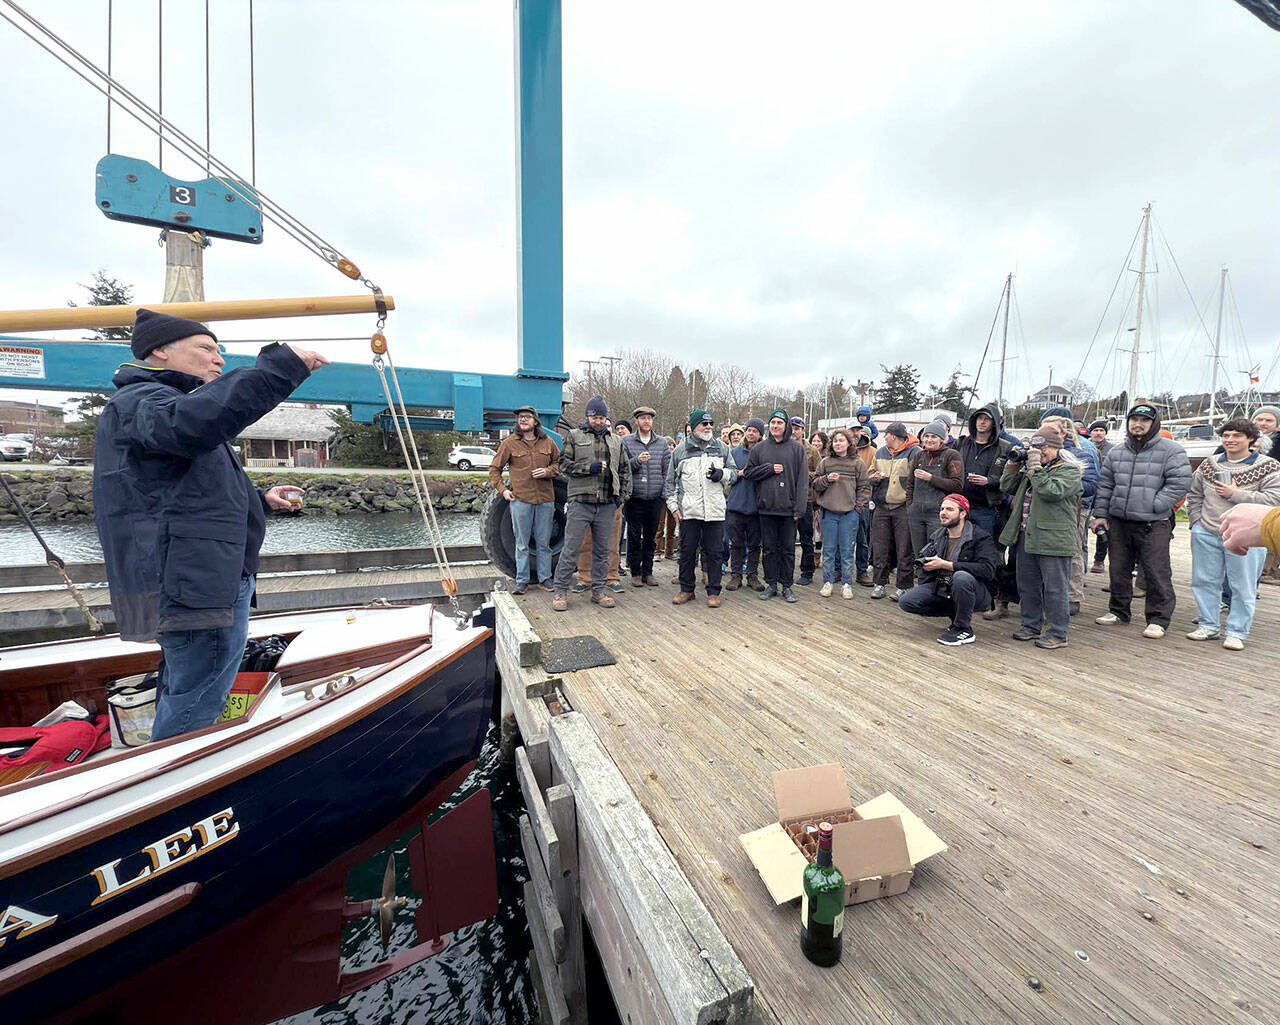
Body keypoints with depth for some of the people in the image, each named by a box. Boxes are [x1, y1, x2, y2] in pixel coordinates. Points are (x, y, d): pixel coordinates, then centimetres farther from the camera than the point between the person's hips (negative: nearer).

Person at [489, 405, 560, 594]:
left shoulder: (547, 442, 5)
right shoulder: (509, 443, 0)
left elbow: (559, 462, 16)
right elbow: (494, 468, 7)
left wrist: (548, 471, -4)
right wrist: (502, 489, -2)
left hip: (545, 499, 2)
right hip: (520, 499, -1)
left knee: (544, 543, 9)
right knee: (522, 544, 6)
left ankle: (545, 579, 21)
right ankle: (522, 581, 16)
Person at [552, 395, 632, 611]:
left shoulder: (616, 441, 15)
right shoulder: (574, 436, 5)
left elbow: (625, 470, 19)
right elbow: (564, 464, -2)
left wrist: (622, 495, 9)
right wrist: (589, 468, -12)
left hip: (607, 505, 4)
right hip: (580, 502, -4)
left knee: (602, 550, 10)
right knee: (571, 549, -2)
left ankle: (598, 591, 21)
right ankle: (560, 591, 9)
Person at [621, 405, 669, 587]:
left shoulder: (662, 442, 10)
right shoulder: (627, 442, 4)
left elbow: (667, 470, 8)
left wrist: (665, 494, 1)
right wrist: (637, 460, -16)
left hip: (656, 498, 2)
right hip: (634, 497, -2)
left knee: (651, 537, 9)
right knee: (634, 537, 4)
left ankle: (647, 571, 20)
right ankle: (635, 573, 15)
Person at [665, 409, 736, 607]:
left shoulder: (720, 447, 10)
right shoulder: (681, 449, 6)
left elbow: (734, 471, 16)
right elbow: (670, 480, 9)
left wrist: (722, 474, -6)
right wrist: (672, 504, 2)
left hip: (715, 510, 1)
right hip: (688, 511, -1)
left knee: (713, 552, 5)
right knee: (687, 551, 7)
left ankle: (713, 592, 15)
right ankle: (686, 589, 21)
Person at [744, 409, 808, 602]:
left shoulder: (797, 448, 1)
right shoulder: (760, 448, 7)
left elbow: (802, 480, -3)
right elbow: (748, 472, 5)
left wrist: (800, 508, -9)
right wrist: (770, 469, -9)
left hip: (788, 507, -2)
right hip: (766, 506, 2)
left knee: (788, 549, 6)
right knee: (769, 548, 8)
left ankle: (787, 585, 17)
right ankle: (771, 584, 19)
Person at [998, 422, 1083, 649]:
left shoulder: (1070, 470, -6)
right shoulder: (1030, 467, 15)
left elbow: (1052, 491, -22)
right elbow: (1007, 487, 15)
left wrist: (1035, 468, -18)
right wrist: (1014, 464, 4)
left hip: (1054, 539, -7)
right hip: (1027, 536, 7)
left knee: (1054, 588, 1)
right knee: (1027, 584, 15)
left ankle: (1057, 633, 11)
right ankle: (1032, 624, 28)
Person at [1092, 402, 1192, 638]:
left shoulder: (1171, 451, -2)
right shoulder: (1116, 452, 12)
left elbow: (1180, 483, -9)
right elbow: (1105, 484, 14)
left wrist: (1153, 506, -15)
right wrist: (1101, 514, 8)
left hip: (1154, 525, -5)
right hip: (1119, 522, 5)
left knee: (1157, 573, -1)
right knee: (1119, 569, 13)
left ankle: (1158, 619, 10)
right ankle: (1118, 611, 27)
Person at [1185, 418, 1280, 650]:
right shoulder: (1210, 464, 10)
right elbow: (1194, 494, 18)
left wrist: (1235, 494, -15)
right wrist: (1196, 519, 8)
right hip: (1206, 535, 3)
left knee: (1242, 587, 2)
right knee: (1205, 581, 8)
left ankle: (1236, 632, 12)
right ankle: (1208, 626, 19)